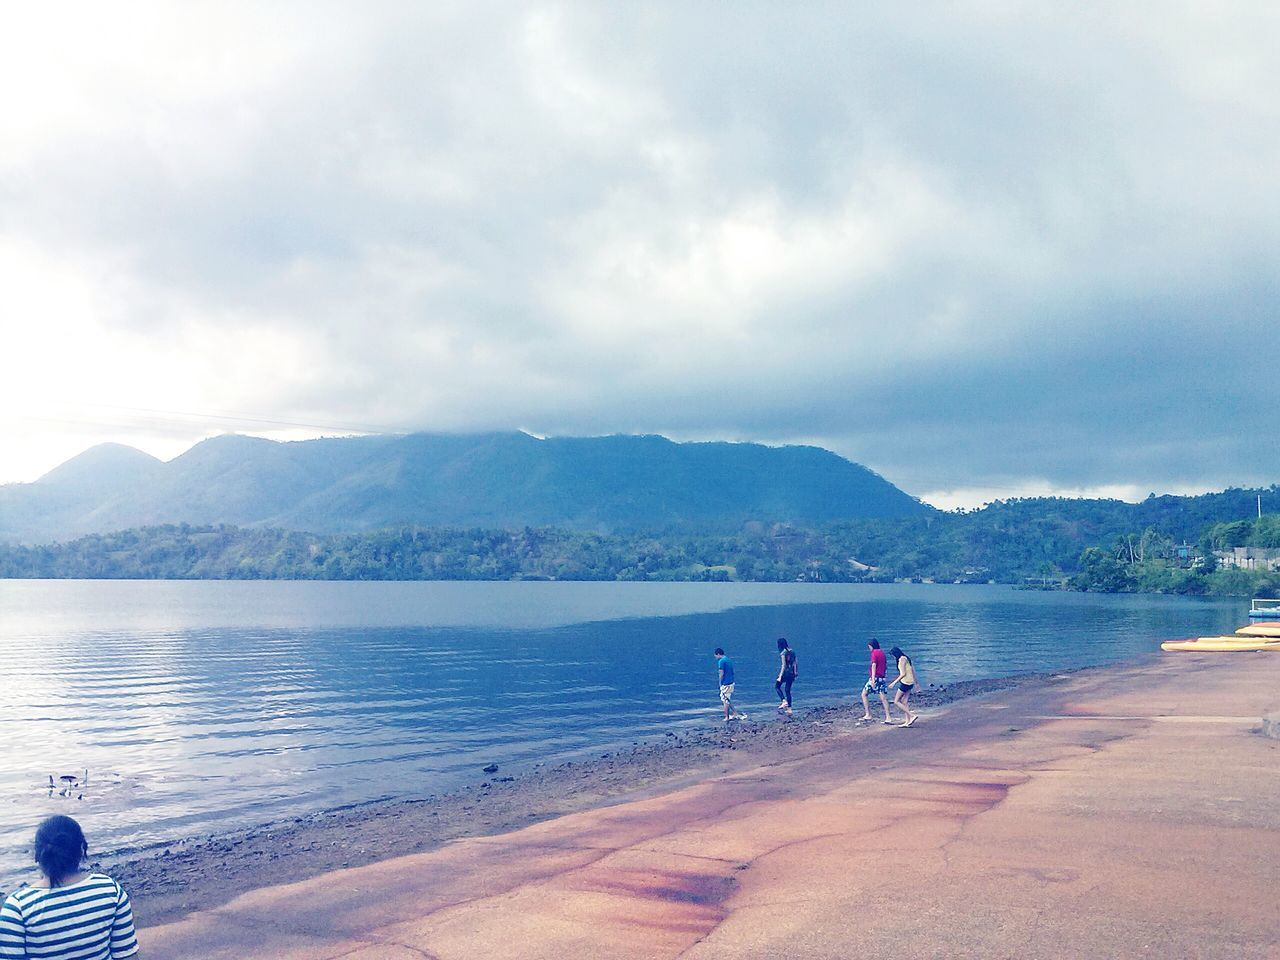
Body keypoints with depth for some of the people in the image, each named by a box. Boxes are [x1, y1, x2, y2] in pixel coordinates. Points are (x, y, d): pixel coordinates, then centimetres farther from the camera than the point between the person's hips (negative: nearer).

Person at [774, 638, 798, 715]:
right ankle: (789, 709, 12)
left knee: (777, 686, 13)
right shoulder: (792, 651, 8)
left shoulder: (783, 653, -13)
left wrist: (780, 676, -18)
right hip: (791, 673, 7)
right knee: (787, 690, 14)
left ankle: (784, 701, -6)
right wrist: (795, 674, 17)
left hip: (785, 672, -7)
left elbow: (784, 665, -18)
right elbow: (795, 663, 11)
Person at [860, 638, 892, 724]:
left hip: (876, 677, -8)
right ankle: (888, 718, 1)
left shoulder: (874, 653, -10)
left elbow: (874, 666, -17)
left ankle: (868, 714, -3)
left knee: (864, 694, 3)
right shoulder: (882, 652, 13)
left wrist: (873, 680, -21)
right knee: (883, 698, 5)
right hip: (882, 678, 8)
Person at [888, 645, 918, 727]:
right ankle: (907, 721, 6)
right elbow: (913, 671, 18)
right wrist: (915, 683, 24)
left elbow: (903, 674, -18)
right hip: (910, 683, 9)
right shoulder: (907, 658, 15)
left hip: (905, 683, -9)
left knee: (896, 701, -2)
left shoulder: (902, 659, -12)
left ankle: (912, 716, -9)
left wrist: (895, 682, -15)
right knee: (904, 703, 10)